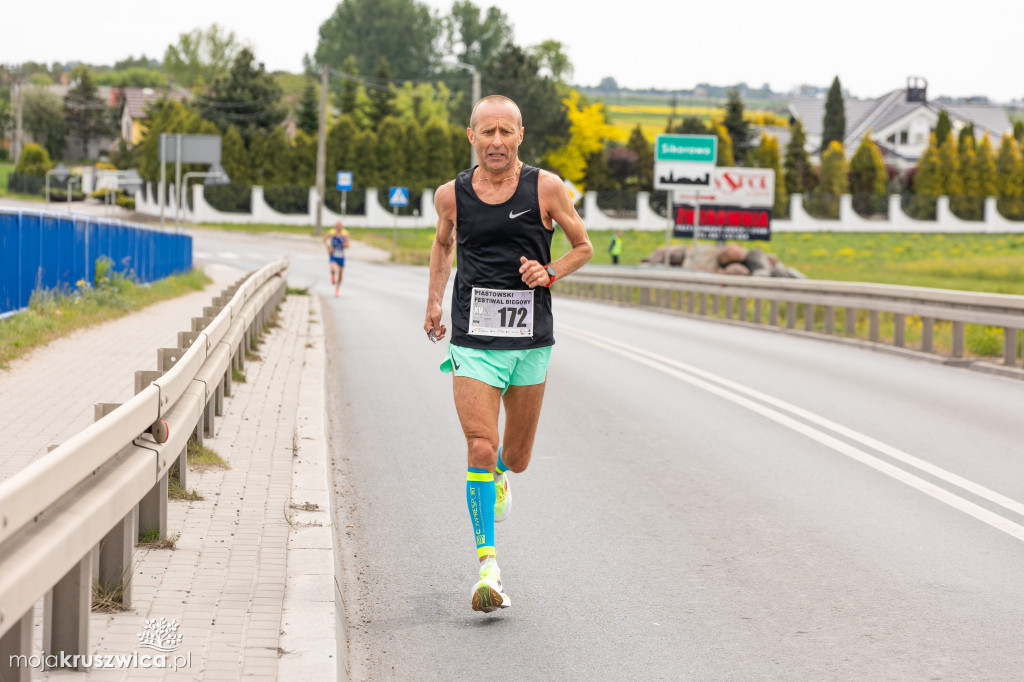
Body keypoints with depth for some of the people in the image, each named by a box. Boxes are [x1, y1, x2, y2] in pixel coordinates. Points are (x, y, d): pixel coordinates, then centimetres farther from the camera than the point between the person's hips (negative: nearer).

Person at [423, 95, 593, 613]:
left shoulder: (545, 188, -3)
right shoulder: (451, 195, 1)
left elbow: (583, 247, 8)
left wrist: (550, 273, -10)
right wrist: (433, 300, 15)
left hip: (531, 342, 1)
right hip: (472, 342, -1)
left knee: (516, 459, 12)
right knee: (480, 449, -15)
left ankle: (497, 477, 51)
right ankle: (488, 567, -11)